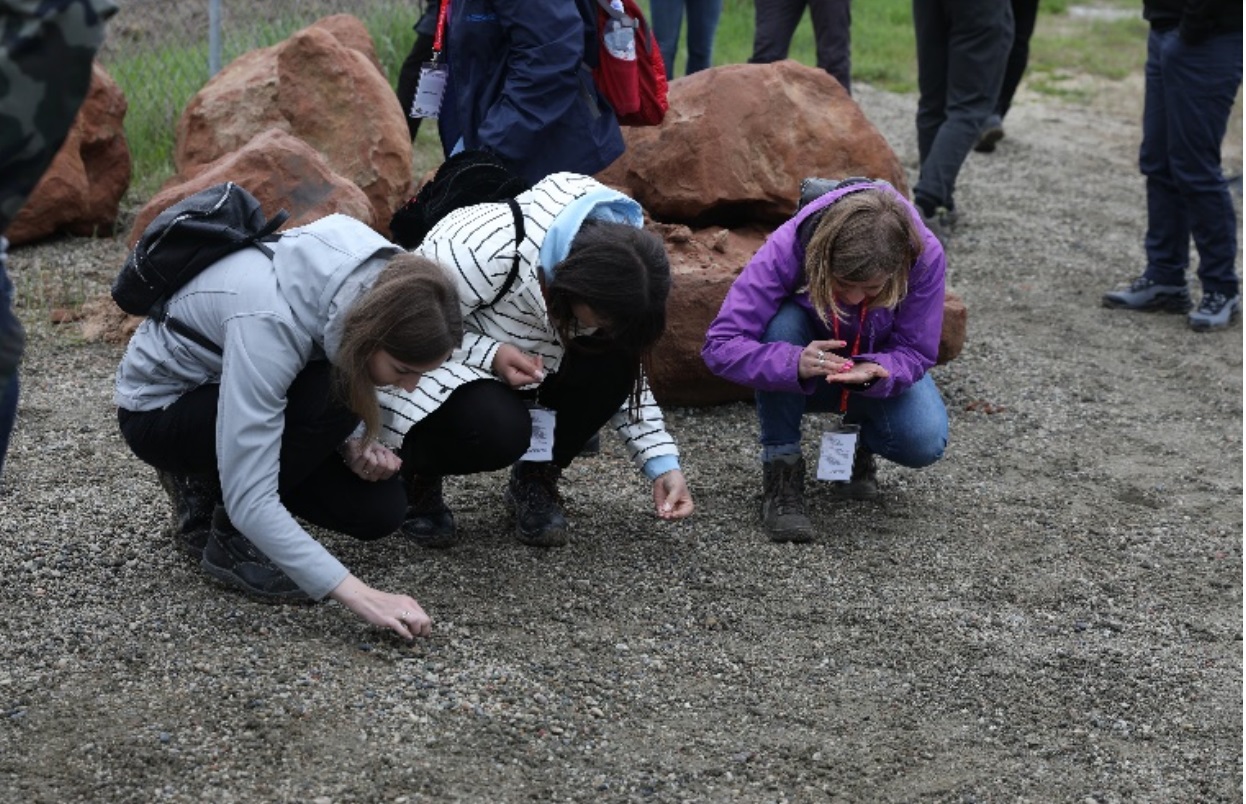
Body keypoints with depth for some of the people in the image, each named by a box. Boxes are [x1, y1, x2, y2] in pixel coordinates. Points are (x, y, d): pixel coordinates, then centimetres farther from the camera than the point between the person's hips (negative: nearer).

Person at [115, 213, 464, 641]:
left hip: (247, 392, 7)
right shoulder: (268, 322, -40)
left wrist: (355, 442, -16)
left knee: (380, 508, -8)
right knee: (329, 396, -32)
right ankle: (231, 541, -11)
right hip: (158, 409, -7)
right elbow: (249, 499, -41)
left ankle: (209, 487, 12)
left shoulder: (379, 279, -21)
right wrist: (355, 592, -44)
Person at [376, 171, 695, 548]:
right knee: (498, 430, -37)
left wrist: (663, 465, -15)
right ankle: (416, 473, -3)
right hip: (423, 362, -6)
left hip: (522, 361, 6)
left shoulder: (609, 271, -16)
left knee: (611, 363, -23)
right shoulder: (484, 252, -37)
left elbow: (628, 374, -4)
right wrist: (491, 355, -35)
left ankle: (537, 481, -3)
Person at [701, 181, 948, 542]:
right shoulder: (785, 249, -35)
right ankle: (781, 469, -19)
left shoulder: (926, 256, -31)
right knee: (783, 320, -35)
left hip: (874, 367, 1)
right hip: (803, 375, -1)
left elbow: (916, 353, -21)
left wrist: (871, 373, -43)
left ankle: (862, 444, 11)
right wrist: (795, 363, -53)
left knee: (925, 443, -27)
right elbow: (719, 345, -36)